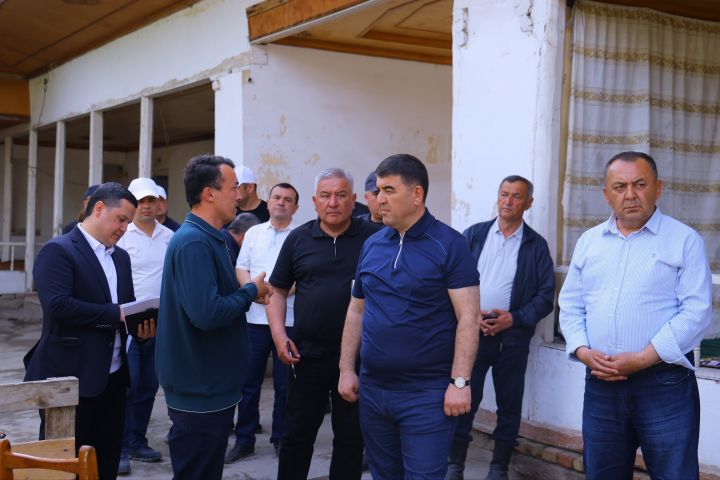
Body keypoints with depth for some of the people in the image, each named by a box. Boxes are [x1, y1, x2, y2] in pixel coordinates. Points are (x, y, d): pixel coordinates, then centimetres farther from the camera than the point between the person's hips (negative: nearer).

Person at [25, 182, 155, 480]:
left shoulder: (121, 256, 15)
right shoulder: (58, 250, -11)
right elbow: (58, 305, -23)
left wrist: (141, 323, -5)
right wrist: (117, 314, -21)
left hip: (113, 375, 8)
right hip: (70, 377, -8)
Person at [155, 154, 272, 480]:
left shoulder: (207, 238, 12)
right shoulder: (194, 242, -21)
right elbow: (206, 314, -29)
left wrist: (247, 293, 3)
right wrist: (250, 292, -15)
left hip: (209, 385, 10)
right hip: (200, 390, -10)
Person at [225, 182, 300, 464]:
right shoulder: (254, 232, 12)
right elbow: (241, 268, 9)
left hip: (288, 320, -3)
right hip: (255, 317, 3)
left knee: (284, 384, 5)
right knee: (249, 381, 7)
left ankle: (281, 438, 19)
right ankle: (244, 440, 17)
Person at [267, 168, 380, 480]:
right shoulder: (298, 239, 3)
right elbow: (278, 290, 9)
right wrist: (279, 335, -3)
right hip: (307, 356, 1)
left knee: (351, 438, 12)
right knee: (297, 435, 11)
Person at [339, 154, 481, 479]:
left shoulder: (448, 244, -9)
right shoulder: (372, 245, 8)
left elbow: (468, 317, -13)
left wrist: (460, 382, -18)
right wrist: (346, 369, 9)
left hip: (427, 392, -6)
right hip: (372, 389, 6)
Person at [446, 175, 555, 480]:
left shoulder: (536, 246, 4)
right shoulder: (474, 235, 6)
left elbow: (546, 296, 1)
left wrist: (514, 318, -12)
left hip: (513, 336, 0)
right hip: (471, 331, 0)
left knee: (509, 405, 7)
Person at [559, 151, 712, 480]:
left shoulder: (684, 240, -2)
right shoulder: (589, 242, 12)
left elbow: (696, 311, -10)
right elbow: (571, 305, 13)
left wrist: (643, 358, -17)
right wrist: (582, 351, -6)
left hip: (664, 383, -4)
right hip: (601, 383, 4)